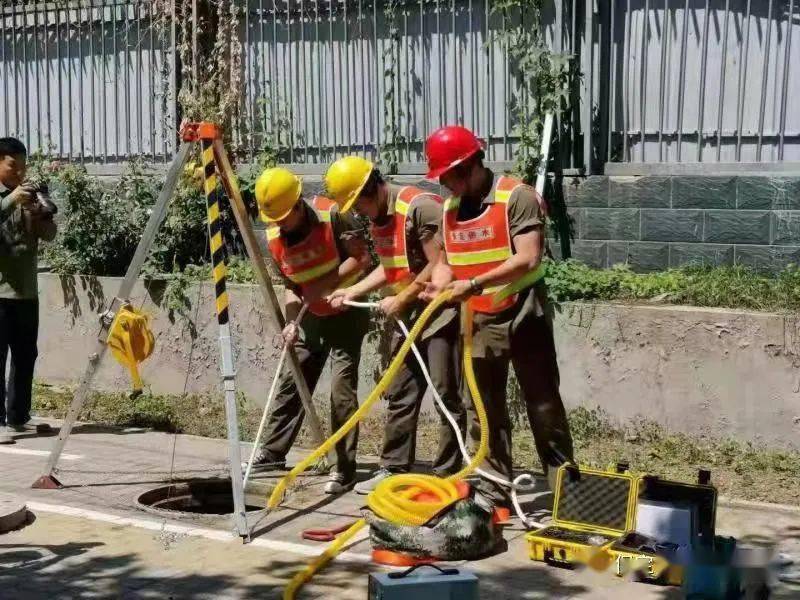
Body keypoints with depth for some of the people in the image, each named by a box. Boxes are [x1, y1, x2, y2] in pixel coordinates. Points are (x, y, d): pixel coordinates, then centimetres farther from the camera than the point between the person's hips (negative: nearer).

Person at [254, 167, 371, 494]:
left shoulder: (332, 215, -22)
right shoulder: (273, 237, -5)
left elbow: (362, 258, -17)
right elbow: (291, 284, 3)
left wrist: (326, 283, -26)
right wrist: (291, 322, -10)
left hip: (346, 314, -6)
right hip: (311, 318, 6)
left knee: (341, 390, -11)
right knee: (290, 383, 9)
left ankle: (344, 469, -5)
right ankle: (272, 451, 24)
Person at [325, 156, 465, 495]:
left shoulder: (420, 207, -19)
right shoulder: (377, 219, 10)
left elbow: (438, 265, -21)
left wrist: (401, 299, -14)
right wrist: (352, 292, 11)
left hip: (440, 312, -9)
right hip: (408, 315, 9)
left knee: (446, 395, -3)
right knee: (399, 396, 11)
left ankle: (447, 475, 2)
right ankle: (393, 469, 19)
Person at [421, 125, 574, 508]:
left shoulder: (517, 197, -14)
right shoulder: (449, 208, 8)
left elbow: (528, 259, -22)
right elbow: (448, 261, 14)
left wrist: (474, 284, -27)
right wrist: (437, 286, -9)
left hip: (522, 318, -6)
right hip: (478, 322, 6)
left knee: (544, 407, 1)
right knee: (485, 412, 10)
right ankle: (493, 493, 19)